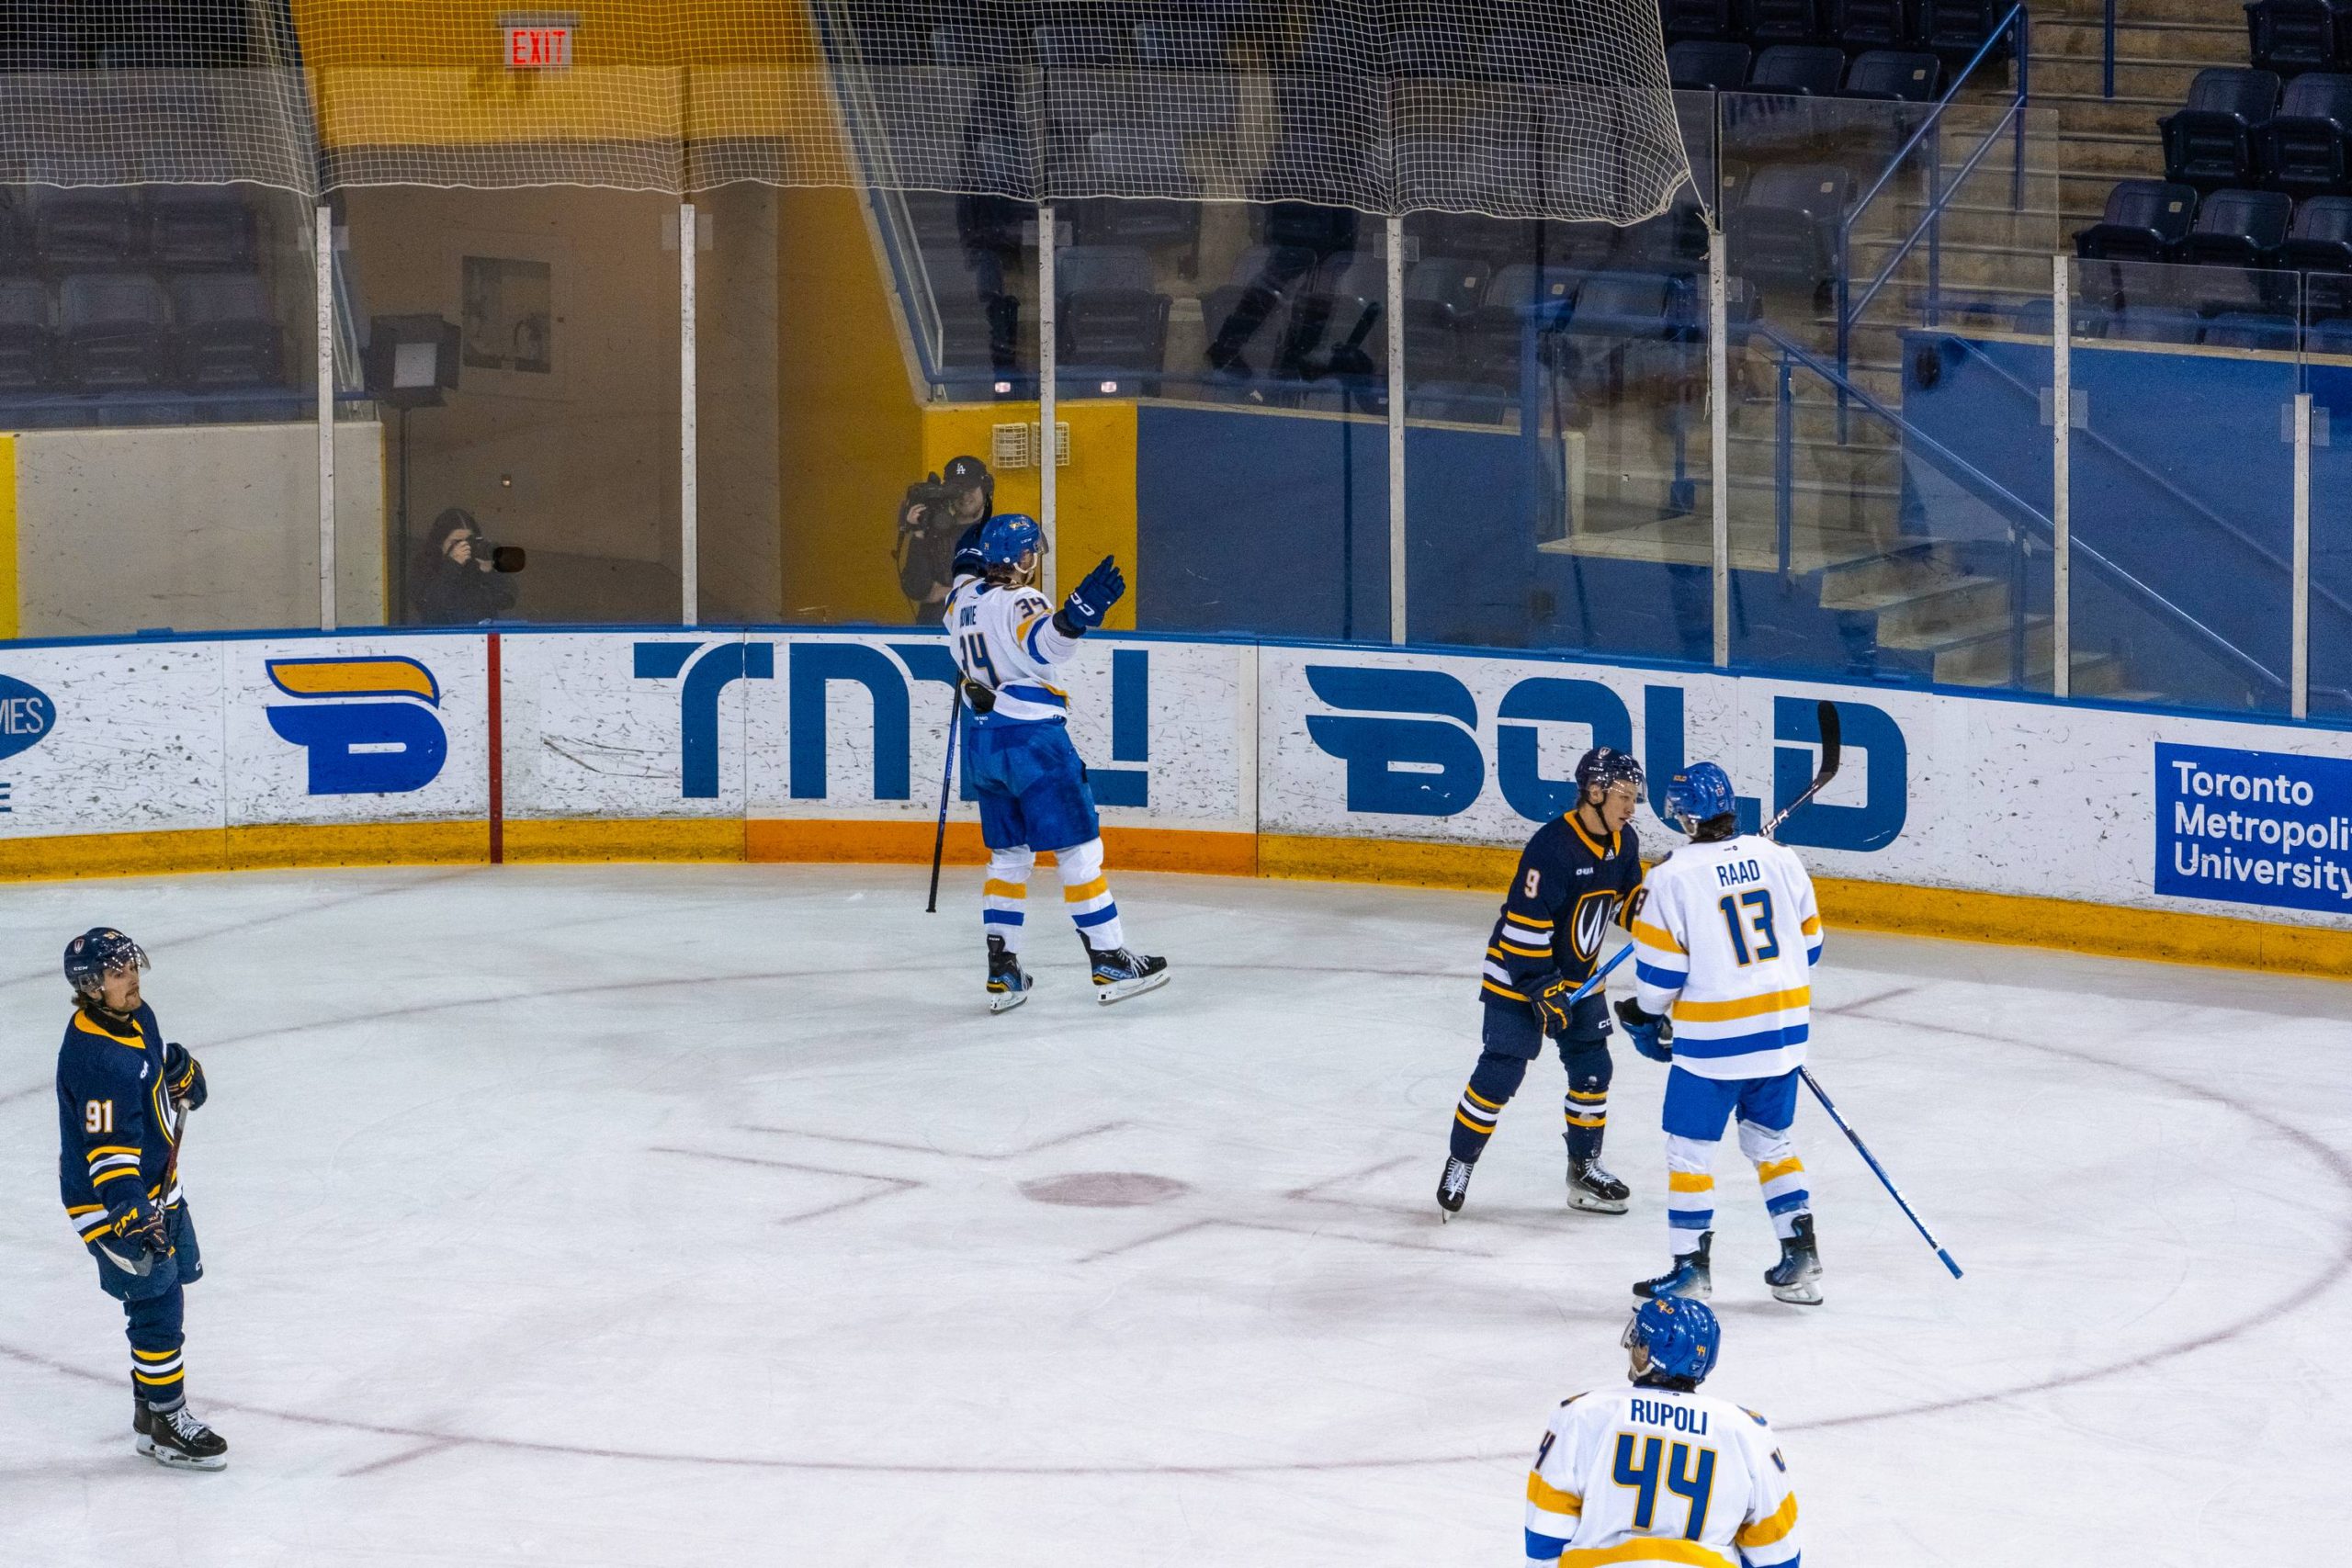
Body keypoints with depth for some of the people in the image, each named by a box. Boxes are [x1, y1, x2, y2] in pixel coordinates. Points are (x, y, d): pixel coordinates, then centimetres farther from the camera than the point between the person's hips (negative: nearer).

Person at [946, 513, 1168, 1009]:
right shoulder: (1017, 602, -17)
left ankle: (1002, 970, 12)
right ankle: (1109, 964, -1)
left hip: (982, 743, 8)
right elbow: (1041, 642, -39)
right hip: (1031, 740, -8)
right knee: (1079, 849, -2)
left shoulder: (964, 596, 7)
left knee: (1009, 855, 15)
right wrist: (1077, 613, -56)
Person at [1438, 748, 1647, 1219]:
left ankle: (1585, 1168, 21)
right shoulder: (1554, 845, -27)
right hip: (1519, 973, -8)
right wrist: (1541, 989, -24)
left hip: (1579, 974, 8)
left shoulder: (1624, 843, -2)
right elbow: (1526, 922, -26)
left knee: (1592, 1069, 8)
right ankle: (1459, 1164, 7)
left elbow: (1628, 904, 11)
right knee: (1500, 1072, -7)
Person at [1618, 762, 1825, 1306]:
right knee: (1770, 1140, 19)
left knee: (1690, 1147, 7)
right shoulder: (1780, 859, 2)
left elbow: (1659, 965, -9)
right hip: (1784, 1029, 5)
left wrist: (1644, 1016, 10)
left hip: (1714, 1036, -5)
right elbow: (1808, 941, 11)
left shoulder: (1675, 876, -12)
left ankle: (1691, 1267, 8)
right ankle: (1801, 1258, 16)